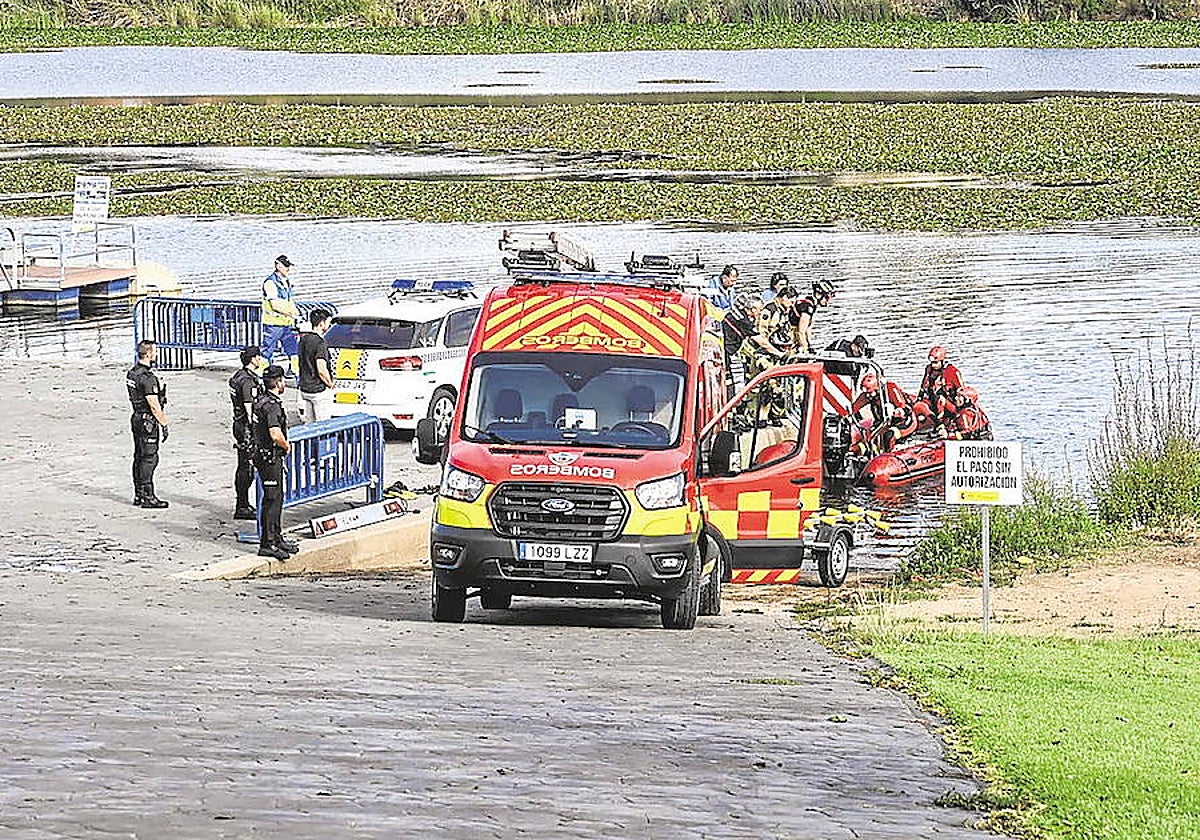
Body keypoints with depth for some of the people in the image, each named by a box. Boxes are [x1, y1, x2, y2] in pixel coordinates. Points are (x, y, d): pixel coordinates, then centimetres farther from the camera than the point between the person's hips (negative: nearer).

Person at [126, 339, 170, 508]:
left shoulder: (132, 373, 9)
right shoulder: (146, 377, -21)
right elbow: (154, 405, -21)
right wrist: (165, 424, -13)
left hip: (137, 418, 10)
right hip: (148, 421, -10)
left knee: (139, 458, 14)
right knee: (149, 458, -6)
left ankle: (139, 495, 20)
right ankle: (148, 497, -4)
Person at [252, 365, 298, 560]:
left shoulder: (260, 400, 10)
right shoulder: (272, 405, -21)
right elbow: (276, 434, -31)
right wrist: (287, 446, -10)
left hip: (264, 454, 10)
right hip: (270, 457, -10)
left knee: (277, 497, 18)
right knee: (271, 499, -5)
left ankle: (276, 538, 27)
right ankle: (267, 544, -3)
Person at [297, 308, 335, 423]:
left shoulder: (304, 339, 5)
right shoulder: (320, 343, -20)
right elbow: (322, 371, -23)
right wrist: (330, 384, -7)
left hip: (304, 388, 8)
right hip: (319, 390, -8)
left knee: (308, 425, 14)